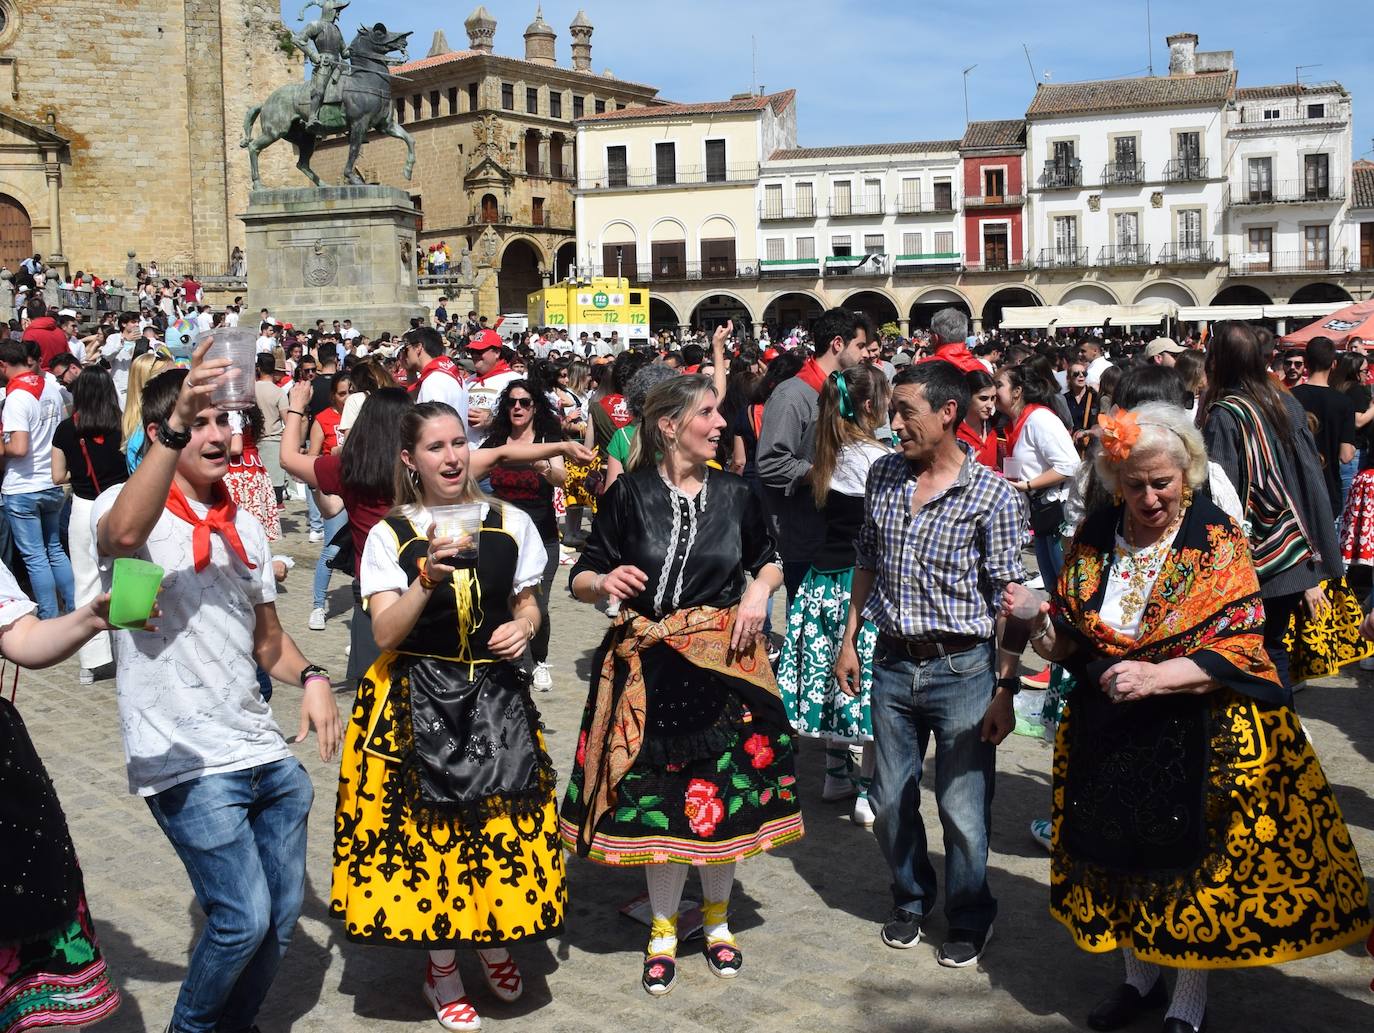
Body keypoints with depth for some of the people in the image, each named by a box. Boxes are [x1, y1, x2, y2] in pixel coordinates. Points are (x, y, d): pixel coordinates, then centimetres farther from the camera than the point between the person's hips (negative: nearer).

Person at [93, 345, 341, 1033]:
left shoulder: (245, 529, 15)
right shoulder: (123, 507, -6)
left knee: (282, 915, 11)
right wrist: (176, 424, -39)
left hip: (268, 755, 7)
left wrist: (309, 676, 1)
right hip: (188, 764, -7)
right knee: (243, 919, -12)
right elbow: (124, 534, -33)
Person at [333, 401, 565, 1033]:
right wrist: (427, 577, -26)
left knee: (500, 823, 5)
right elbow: (386, 632, -12)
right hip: (416, 703, -2)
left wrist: (524, 628, -8)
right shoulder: (389, 536, -4)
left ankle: (493, 940, 33)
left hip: (496, 697, 2)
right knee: (427, 827, 2)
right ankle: (441, 968, 23)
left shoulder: (510, 524, 2)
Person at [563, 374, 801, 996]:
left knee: (724, 791, 9)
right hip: (649, 669, -2)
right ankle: (663, 931, 25)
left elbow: (767, 559, 18)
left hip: (724, 662, 2)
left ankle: (717, 920, 32)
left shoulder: (734, 494, 2)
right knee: (658, 793, 5)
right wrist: (603, 581, -23)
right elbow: (580, 581, -2)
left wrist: (760, 590, -2)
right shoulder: (629, 495, -6)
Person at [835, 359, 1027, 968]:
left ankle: (969, 918, 27)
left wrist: (1005, 690, -11)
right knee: (890, 800, 13)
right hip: (893, 665, 4)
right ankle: (911, 899, 37)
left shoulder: (991, 495, -11)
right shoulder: (884, 476, 3)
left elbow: (1008, 600, -9)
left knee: (963, 808, 4)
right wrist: (849, 640, 12)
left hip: (962, 669, -4)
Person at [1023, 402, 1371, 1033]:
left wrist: (1154, 677, -29)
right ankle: (1139, 978, 36)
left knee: (1193, 861, 5)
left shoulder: (1216, 541, -10)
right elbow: (1066, 640, 7)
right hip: (1109, 734, 4)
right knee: (1122, 856, 14)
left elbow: (1238, 649, -16)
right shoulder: (1094, 539, 1)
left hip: (1199, 736, -4)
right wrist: (1040, 625, -16)